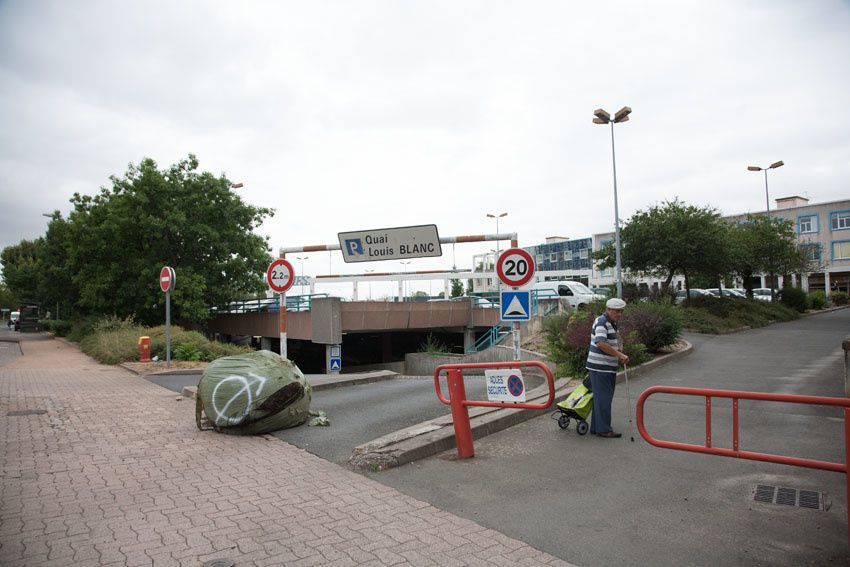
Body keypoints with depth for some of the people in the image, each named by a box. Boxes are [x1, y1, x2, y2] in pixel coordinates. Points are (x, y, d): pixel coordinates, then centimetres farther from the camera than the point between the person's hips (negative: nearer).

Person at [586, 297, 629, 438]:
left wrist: (620, 356, 12)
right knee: (603, 399, -4)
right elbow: (601, 343, -29)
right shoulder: (601, 321, -16)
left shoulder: (612, 323, 16)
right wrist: (620, 355, -26)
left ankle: (596, 428, 23)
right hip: (600, 367, -10)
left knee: (602, 398, 15)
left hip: (609, 367, 10)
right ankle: (604, 430, 4)